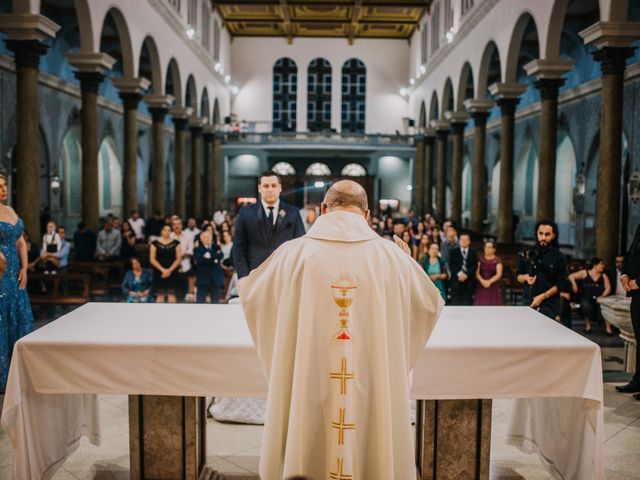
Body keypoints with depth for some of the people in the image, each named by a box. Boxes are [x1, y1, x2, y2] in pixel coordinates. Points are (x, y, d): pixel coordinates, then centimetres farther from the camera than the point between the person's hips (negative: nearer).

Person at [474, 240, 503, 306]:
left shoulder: (498, 260, 0)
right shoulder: (480, 259, 5)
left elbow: (499, 274, -9)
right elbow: (477, 273, -1)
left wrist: (489, 282, -23)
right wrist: (482, 281, -20)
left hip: (493, 288, -1)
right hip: (481, 287, 1)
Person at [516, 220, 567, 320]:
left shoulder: (558, 257, -2)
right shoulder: (527, 254, 7)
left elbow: (561, 284, -3)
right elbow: (518, 277, 13)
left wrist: (542, 297, -12)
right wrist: (525, 277, -10)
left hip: (550, 305, -2)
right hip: (528, 302, 2)